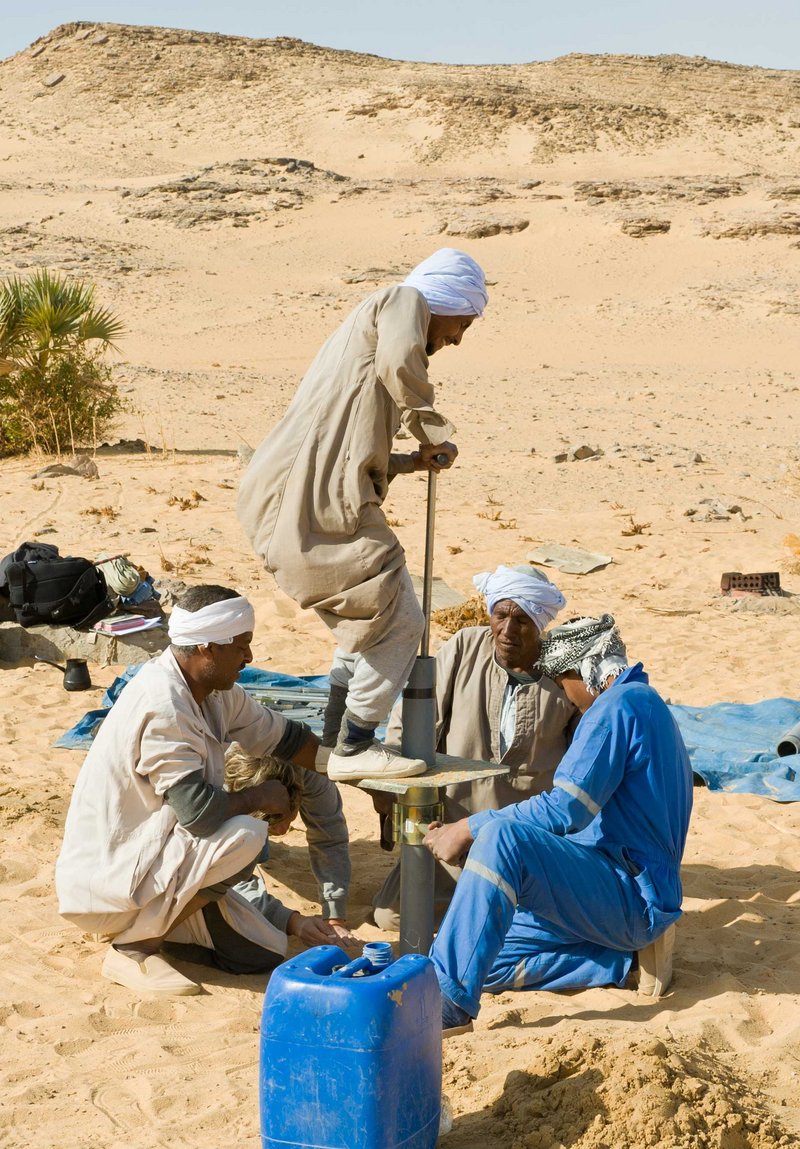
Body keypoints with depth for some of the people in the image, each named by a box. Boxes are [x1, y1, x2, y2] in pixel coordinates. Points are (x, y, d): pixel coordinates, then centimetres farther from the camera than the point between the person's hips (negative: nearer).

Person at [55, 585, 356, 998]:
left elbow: (282, 736, 14)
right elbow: (200, 811, -31)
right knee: (245, 836, -28)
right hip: (109, 880, -9)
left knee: (265, 953, 4)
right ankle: (132, 946, -13)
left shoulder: (212, 691, 1)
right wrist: (259, 797, -12)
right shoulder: (162, 706, -27)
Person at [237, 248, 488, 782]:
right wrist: (434, 429, -8)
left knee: (369, 618, 22)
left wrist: (414, 460, 16)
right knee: (398, 621, -3)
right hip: (321, 502, -10)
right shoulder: (403, 300, 3)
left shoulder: (369, 327, 30)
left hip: (287, 499, 10)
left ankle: (336, 737, 28)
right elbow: (399, 362, -22)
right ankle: (355, 749, 5)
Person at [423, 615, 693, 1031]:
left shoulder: (618, 705, -13)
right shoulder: (646, 702, 20)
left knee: (501, 839, -30)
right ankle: (632, 955, 4)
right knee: (486, 957, 5)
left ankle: (449, 999, -36)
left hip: (631, 896, -11)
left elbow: (565, 810, -24)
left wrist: (469, 829, -18)